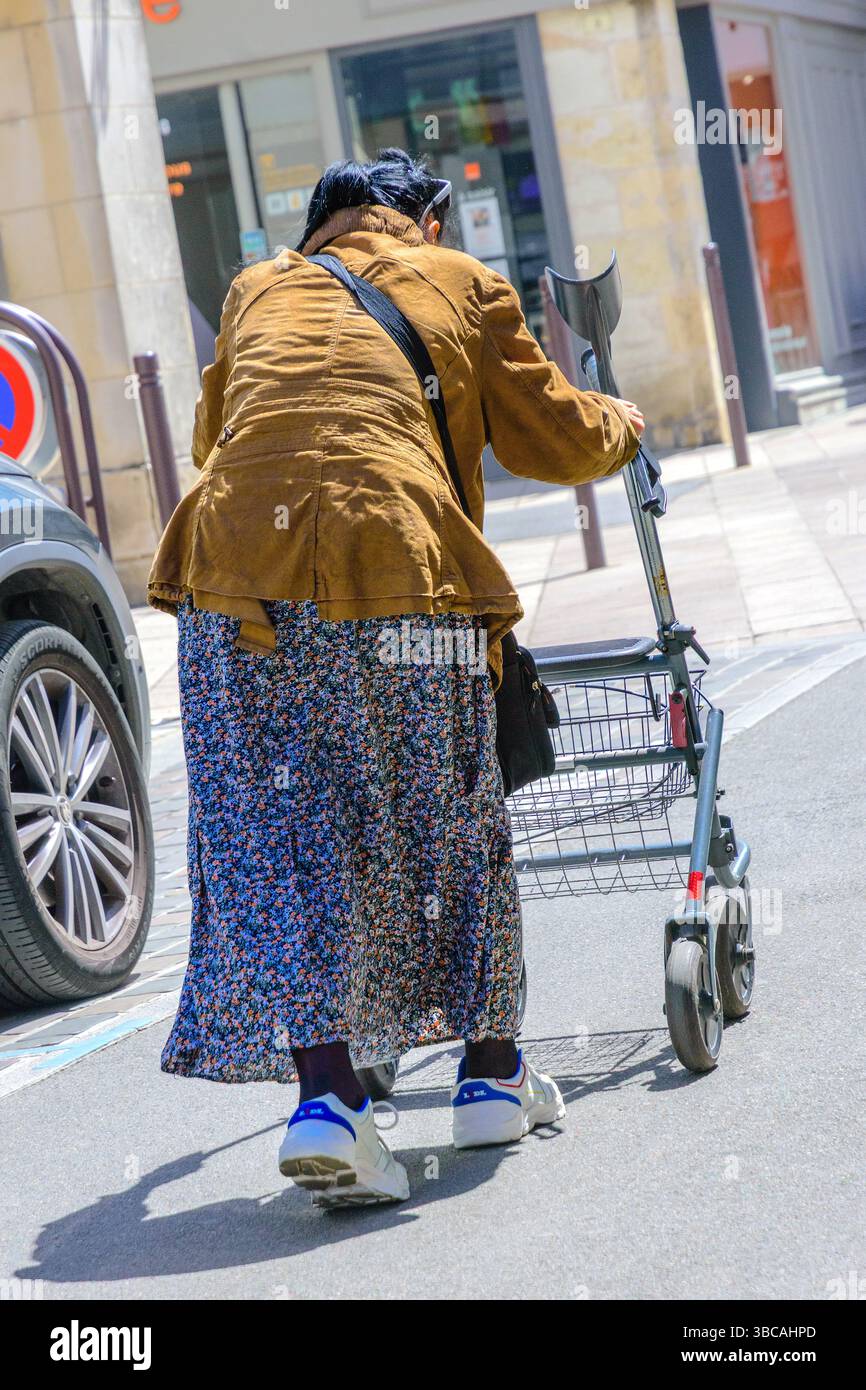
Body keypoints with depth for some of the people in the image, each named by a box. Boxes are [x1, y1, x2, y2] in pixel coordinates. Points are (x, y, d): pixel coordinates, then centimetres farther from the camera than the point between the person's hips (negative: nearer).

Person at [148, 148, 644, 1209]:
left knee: (280, 842, 5)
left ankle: (324, 1100, -8)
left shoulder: (257, 291, 27)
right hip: (395, 577, -2)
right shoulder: (459, 283, 18)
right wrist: (620, 426, 42)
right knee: (449, 825, 13)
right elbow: (553, 440, 21)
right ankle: (492, 1074, 27)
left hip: (234, 573, 2)